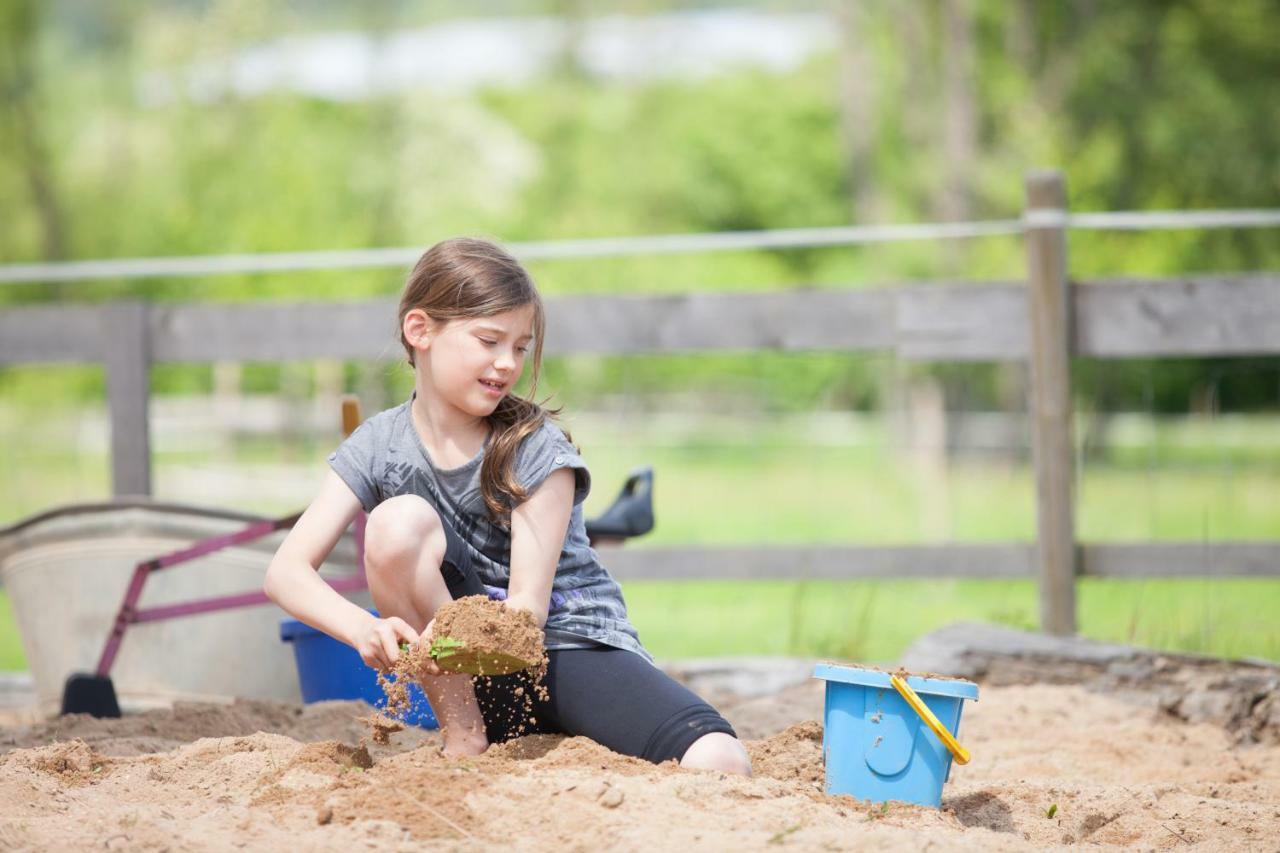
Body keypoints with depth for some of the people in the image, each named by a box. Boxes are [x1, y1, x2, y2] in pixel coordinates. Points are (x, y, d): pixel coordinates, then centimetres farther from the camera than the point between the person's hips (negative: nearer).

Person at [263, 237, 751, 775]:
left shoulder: (536, 449, -10)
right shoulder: (379, 448, -3)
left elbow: (529, 604, -15)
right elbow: (286, 572, -12)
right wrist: (363, 628, -33)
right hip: (469, 682, 2)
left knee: (720, 766, -29)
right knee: (396, 523, -24)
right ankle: (464, 742, -13)